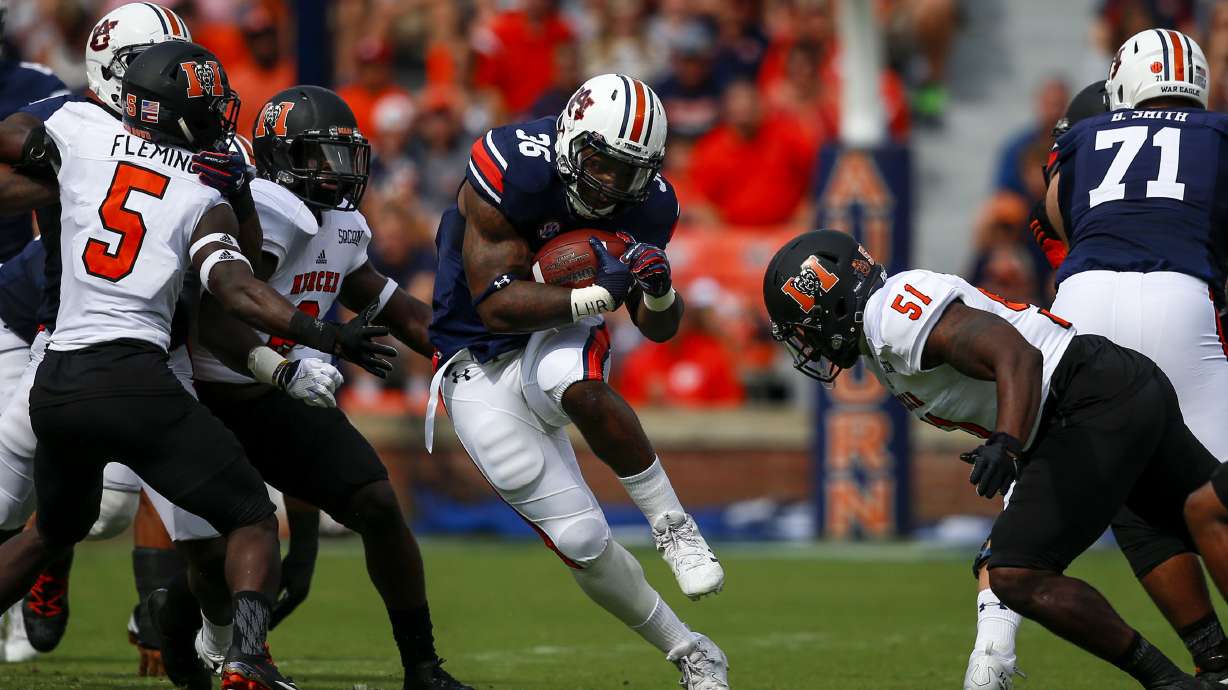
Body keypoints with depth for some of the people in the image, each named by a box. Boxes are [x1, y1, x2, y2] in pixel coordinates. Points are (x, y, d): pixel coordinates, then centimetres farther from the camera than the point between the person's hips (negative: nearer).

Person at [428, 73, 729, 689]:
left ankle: (672, 524, -24)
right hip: (480, 372, -2)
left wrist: (660, 292, -25)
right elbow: (495, 306, -28)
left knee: (577, 385, -39)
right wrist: (600, 294, -39)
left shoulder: (645, 201, -10)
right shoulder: (511, 169, -26)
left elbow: (658, 328, -1)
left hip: (558, 340, 2)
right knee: (581, 541, -8)